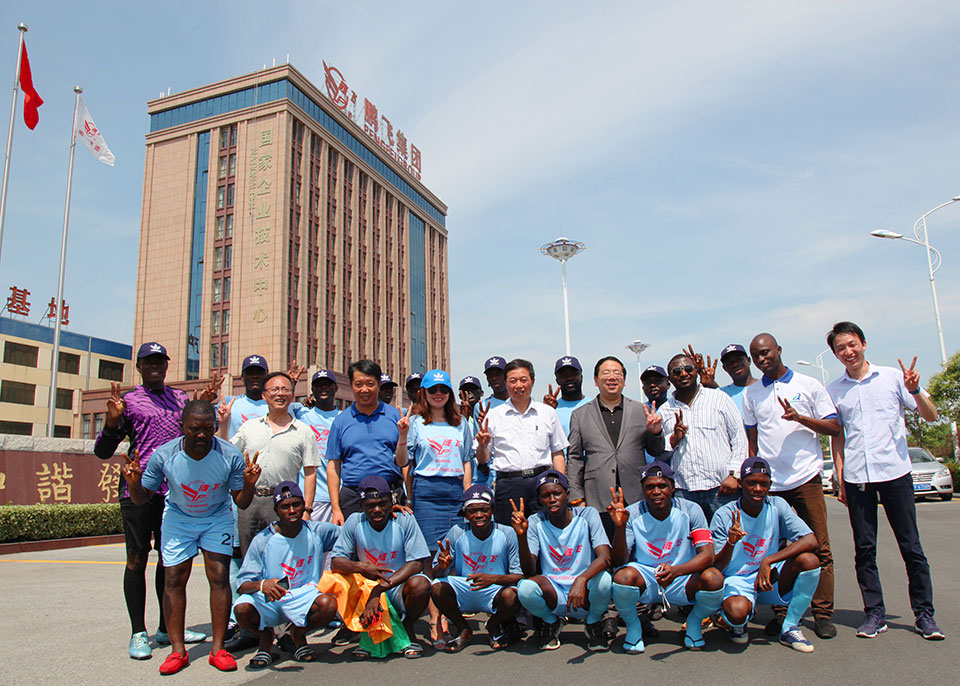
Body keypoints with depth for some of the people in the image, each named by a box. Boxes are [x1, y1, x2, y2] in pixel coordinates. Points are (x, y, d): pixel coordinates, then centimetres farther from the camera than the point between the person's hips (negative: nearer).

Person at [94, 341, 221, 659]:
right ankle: (138, 633, 10)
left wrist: (204, 404, 4)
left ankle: (167, 628, 22)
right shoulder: (128, 401, 4)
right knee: (137, 559, 0)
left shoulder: (181, 398, 16)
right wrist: (112, 421, -18)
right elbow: (103, 452, 1)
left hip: (174, 490, 4)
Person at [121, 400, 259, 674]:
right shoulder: (164, 455, -22)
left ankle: (218, 649, 2)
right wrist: (134, 483, -29)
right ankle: (177, 651, 10)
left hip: (217, 518, -1)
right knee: (174, 579, -3)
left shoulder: (230, 456, -25)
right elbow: (142, 498, -8)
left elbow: (241, 503, -15)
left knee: (219, 577, -9)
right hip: (178, 518, 1)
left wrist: (248, 484, -36)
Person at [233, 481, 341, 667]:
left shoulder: (317, 532, -4)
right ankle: (265, 635, 7)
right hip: (268, 601, 0)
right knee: (242, 609, -32)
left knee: (329, 604, -31)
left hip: (304, 598, 1)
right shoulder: (262, 540, -8)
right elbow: (242, 585, -11)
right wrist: (261, 584, -35)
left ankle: (298, 633, 6)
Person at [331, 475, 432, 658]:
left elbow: (417, 563, -18)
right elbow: (336, 562, -11)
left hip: (400, 588, -2)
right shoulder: (355, 522, -9)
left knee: (420, 584, -33)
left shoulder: (405, 521, -14)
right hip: (366, 588, 2)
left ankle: (407, 628, 2)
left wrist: (379, 589, -28)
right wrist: (359, 566, -35)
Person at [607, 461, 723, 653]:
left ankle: (694, 622, 6)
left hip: (681, 581, 1)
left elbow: (707, 554, -17)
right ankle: (632, 626, 1)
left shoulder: (691, 510, -8)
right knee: (623, 576, -33)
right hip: (644, 579, -1)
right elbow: (619, 561, -14)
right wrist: (620, 527, -33)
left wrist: (676, 570, -35)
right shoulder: (632, 514, -9)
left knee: (714, 578, -28)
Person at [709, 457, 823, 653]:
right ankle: (739, 624, 6)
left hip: (769, 579, 3)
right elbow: (716, 568, -13)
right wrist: (731, 542, -34)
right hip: (737, 581, -3)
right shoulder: (724, 516, -13)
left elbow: (811, 541, -18)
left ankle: (790, 629, -5)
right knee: (737, 611, -37)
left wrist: (768, 561, -26)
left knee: (809, 560, -24)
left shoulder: (778, 506, -6)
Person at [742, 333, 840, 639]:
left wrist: (799, 417, -13)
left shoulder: (809, 385, 5)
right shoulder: (751, 394, 11)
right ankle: (780, 613, 14)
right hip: (769, 483, 2)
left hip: (806, 478, -2)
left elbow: (834, 427, 2)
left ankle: (823, 614, 10)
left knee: (819, 548, 0)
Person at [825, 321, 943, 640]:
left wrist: (915, 390, -15)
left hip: (895, 471, -1)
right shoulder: (834, 390, 9)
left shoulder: (892, 377, 4)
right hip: (856, 478, 2)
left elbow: (931, 416, 3)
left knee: (911, 546, 3)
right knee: (864, 549, 5)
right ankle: (874, 613, 15)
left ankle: (924, 614, 16)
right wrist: (840, 479, 7)